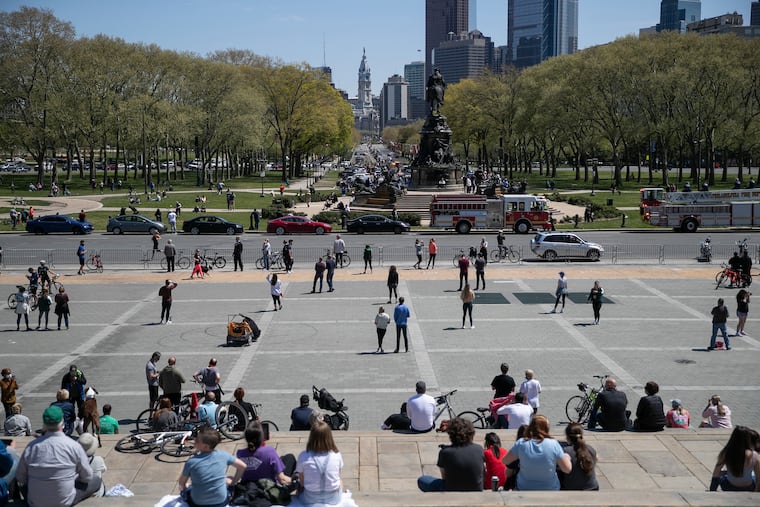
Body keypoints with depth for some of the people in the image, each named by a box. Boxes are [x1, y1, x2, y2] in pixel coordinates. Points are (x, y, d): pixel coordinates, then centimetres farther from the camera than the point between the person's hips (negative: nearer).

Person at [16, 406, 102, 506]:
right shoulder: (74, 446, -18)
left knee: (23, 483, 30)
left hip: (34, 502, -1)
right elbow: (87, 476, -6)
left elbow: (20, 478, -1)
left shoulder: (31, 446, -14)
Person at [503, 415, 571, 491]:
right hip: (550, 489, 0)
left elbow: (505, 461, -2)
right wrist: (567, 457, 11)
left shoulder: (521, 443, -13)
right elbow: (567, 469, -9)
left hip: (524, 488, 0)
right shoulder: (553, 444, -15)